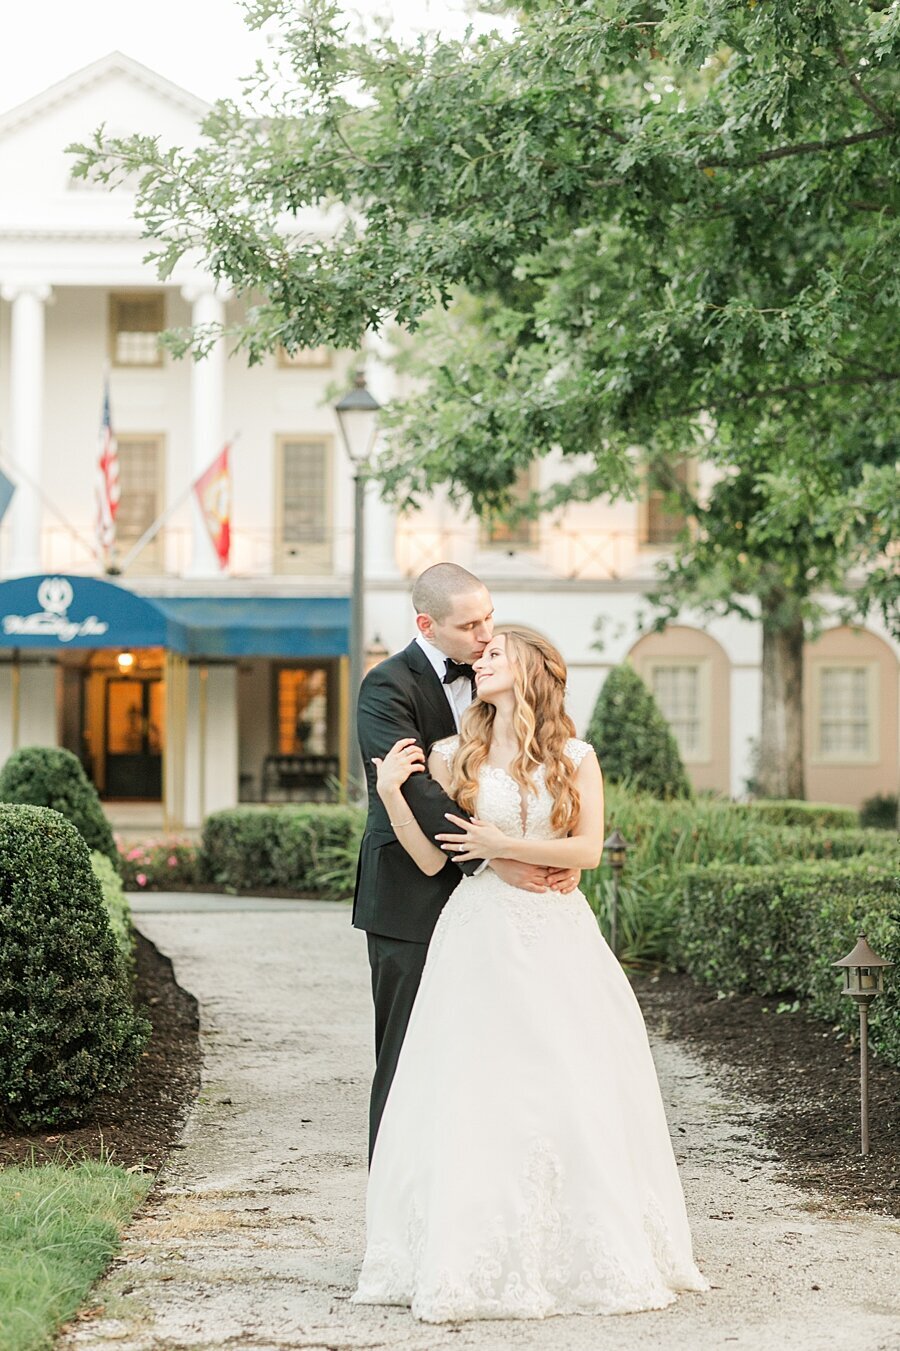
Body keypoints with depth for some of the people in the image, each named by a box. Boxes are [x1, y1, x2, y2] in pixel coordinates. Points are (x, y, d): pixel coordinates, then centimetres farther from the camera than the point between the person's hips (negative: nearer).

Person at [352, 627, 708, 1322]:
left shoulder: (576, 758, 5)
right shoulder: (454, 757, 6)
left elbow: (588, 848, -4)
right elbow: (433, 859, 0)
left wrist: (505, 844, -9)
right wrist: (392, 795, -10)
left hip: (558, 944, 0)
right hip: (482, 940, 0)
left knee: (573, 1095, 0)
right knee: (474, 1096, -5)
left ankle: (588, 1253, 11)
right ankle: (484, 1258, 2)